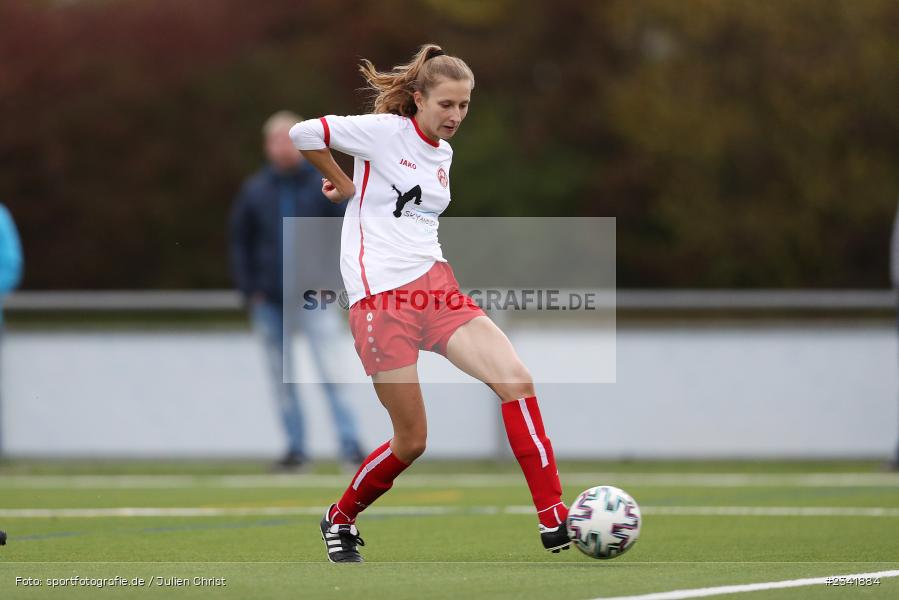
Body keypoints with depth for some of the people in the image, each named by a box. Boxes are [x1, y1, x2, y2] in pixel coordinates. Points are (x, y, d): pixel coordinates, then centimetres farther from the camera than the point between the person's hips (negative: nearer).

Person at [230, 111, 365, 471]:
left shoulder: (323, 186, 0)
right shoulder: (254, 191, 6)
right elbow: (239, 242, 11)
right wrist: (249, 290, 4)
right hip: (270, 301, 3)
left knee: (329, 370, -13)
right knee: (282, 377, 5)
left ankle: (349, 443, -13)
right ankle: (296, 447, 12)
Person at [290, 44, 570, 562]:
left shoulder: (443, 153, 16)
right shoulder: (385, 132, -5)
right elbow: (303, 134, -9)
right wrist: (345, 186, 3)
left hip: (435, 286, 6)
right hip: (381, 299, -6)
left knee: (517, 379, -15)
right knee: (412, 441, -2)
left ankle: (555, 520, -16)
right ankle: (340, 519, 24)